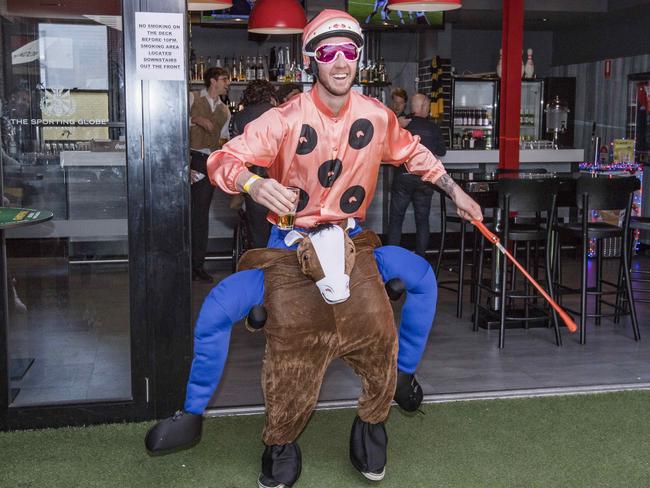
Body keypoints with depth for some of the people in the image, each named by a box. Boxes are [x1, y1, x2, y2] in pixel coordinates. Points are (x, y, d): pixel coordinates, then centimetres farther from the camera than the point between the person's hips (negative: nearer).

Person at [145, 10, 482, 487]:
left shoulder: (377, 116, -6)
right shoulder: (286, 119, -18)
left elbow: (414, 153, 12)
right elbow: (223, 160, -21)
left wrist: (456, 192, 18)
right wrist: (253, 183, -42)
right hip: (288, 241, -3)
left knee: (421, 276, -13)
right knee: (219, 308, -20)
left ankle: (403, 373, 13)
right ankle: (192, 413, 2)